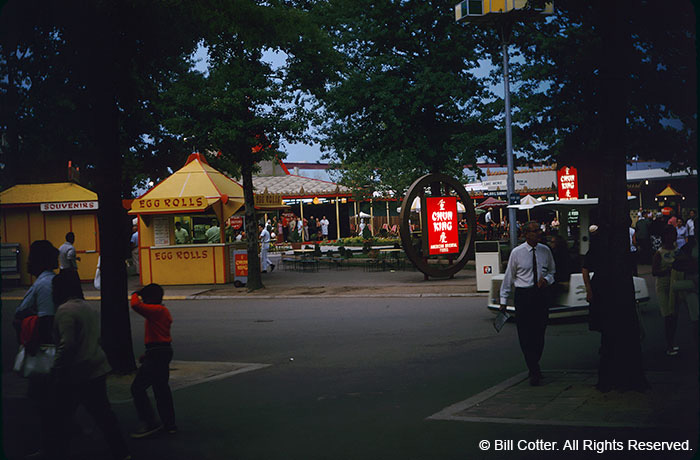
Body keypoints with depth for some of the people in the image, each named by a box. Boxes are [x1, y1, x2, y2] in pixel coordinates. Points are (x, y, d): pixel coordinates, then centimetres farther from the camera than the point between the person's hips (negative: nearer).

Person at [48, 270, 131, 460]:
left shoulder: (65, 311, -16)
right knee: (102, 412, 12)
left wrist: (56, 372, -15)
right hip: (97, 369, 8)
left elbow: (67, 345, -22)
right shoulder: (87, 307, 12)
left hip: (76, 374, -8)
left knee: (62, 416, 7)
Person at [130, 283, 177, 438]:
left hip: (157, 354, -10)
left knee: (137, 387, -4)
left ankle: (150, 424, -3)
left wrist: (135, 295, -8)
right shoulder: (164, 311, 15)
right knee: (161, 388, 17)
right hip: (164, 351, 10)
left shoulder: (157, 310, -16)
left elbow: (136, 305, -30)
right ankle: (169, 424, 22)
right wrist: (148, 354, 22)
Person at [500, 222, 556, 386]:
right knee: (525, 334, -8)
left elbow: (552, 271, 19)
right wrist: (503, 300, 3)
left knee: (539, 333, 6)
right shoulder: (516, 253, -2)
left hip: (542, 294, 3)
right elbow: (509, 276, 3)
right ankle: (535, 371, -7)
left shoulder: (545, 251, 7)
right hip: (523, 295, -3)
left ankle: (533, 367, 22)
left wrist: (547, 279, -5)